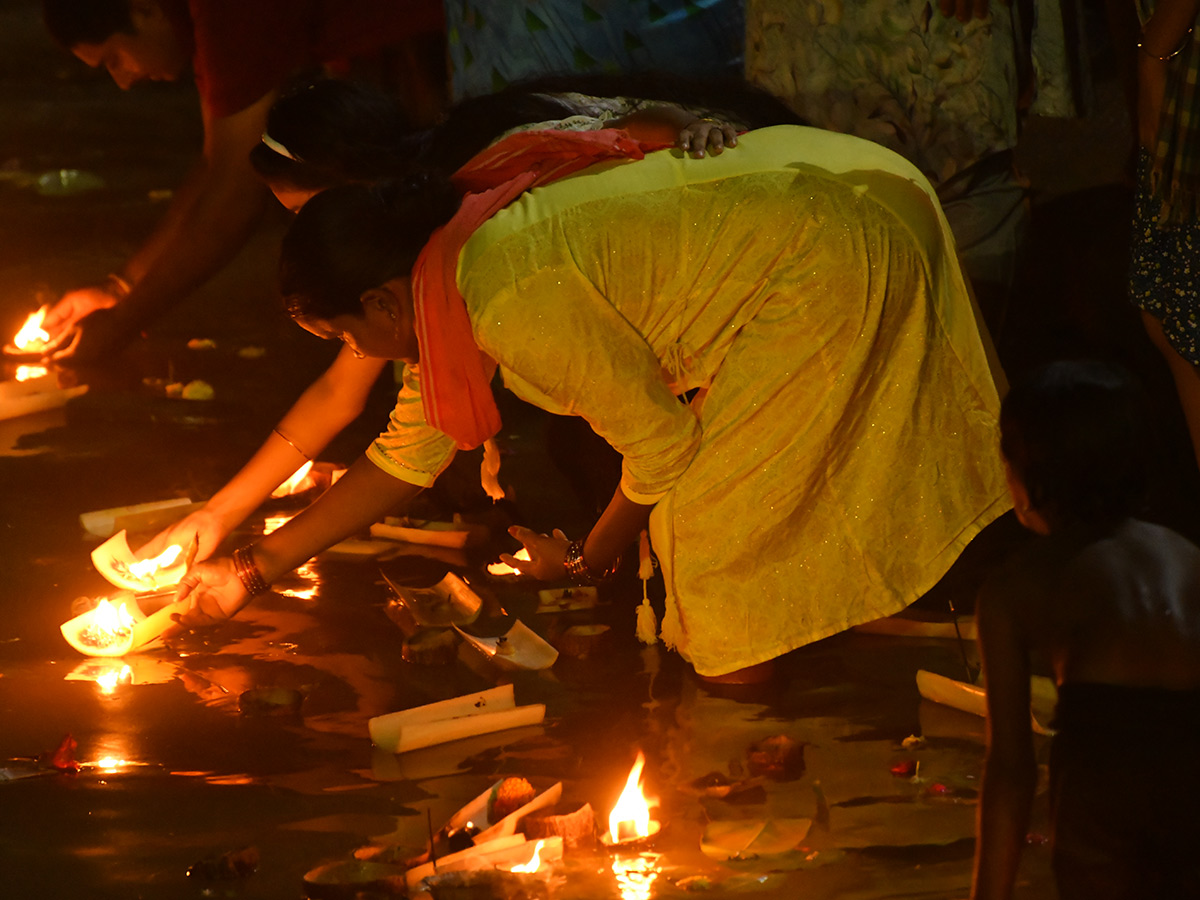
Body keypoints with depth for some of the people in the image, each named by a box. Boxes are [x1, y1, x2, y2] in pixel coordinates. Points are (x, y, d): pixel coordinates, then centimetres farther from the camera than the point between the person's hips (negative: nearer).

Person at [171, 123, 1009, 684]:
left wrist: (584, 561, 3)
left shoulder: (515, 304, -25)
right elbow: (405, 459, 18)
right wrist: (255, 570, 21)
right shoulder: (453, 267, 6)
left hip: (836, 270, -10)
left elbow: (663, 446, -15)